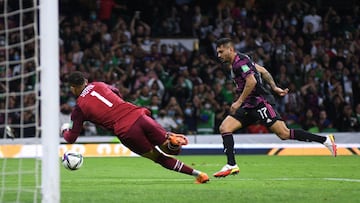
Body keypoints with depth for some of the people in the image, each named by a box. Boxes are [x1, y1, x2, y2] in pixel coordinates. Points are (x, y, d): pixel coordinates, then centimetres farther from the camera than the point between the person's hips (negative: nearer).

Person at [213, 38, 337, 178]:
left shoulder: (240, 62, -13)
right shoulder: (237, 62, 17)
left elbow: (252, 81, -24)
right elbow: (262, 70, 23)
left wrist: (239, 102, -20)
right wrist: (274, 87, 21)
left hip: (258, 102, -10)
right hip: (248, 106, 10)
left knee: (284, 134, -12)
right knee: (224, 128, -2)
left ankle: (325, 140, -6)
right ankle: (231, 165, -7)